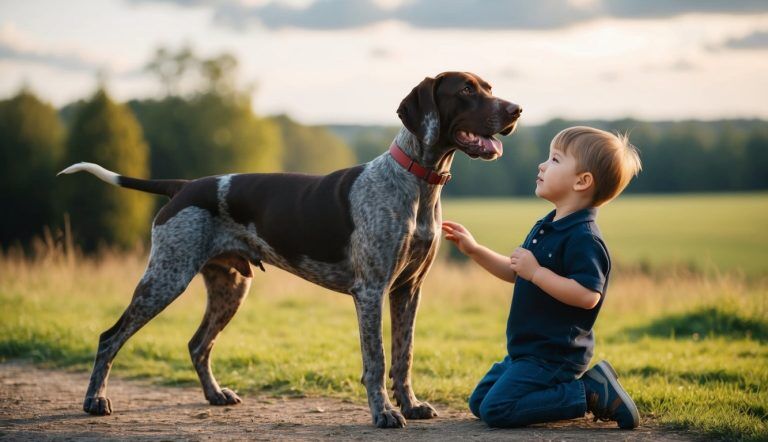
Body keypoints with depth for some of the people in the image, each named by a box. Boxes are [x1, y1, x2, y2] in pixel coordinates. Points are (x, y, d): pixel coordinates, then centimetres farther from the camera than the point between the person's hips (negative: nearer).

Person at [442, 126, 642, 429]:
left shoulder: (583, 238, -21)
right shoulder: (546, 228, 11)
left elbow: (587, 295, -31)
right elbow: (516, 273, 23)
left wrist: (536, 271, -28)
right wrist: (474, 250, 15)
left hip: (554, 355, -10)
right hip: (527, 348, 10)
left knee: (495, 410, -20)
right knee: (478, 402, 16)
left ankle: (591, 394, -10)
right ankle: (571, 389, 12)